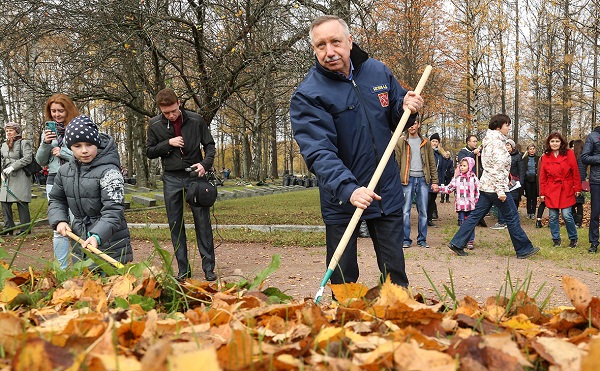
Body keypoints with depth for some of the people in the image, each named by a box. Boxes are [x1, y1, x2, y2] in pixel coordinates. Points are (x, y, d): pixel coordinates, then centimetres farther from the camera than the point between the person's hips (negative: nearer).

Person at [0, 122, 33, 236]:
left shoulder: (24, 143, -3)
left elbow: (28, 158, -14)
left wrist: (13, 167, -19)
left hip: (20, 178, -7)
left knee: (21, 203, -6)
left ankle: (25, 228, 0)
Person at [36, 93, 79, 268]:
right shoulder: (49, 131, 14)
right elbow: (41, 161, 15)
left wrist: (63, 152, -9)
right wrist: (45, 144, -2)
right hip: (54, 181, 5)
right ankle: (62, 270, 15)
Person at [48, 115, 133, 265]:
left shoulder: (109, 171, -14)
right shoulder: (65, 171, 6)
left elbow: (113, 211, -22)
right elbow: (56, 199, 20)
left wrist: (97, 236, -36)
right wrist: (59, 221, 0)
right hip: (79, 243, 6)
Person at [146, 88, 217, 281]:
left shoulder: (195, 120, -4)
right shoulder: (155, 124, 1)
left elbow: (210, 145, 4)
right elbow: (149, 152, 5)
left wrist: (205, 164, -14)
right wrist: (168, 143, -11)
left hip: (195, 176, -2)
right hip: (171, 179, 2)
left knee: (202, 222, -2)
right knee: (175, 225, 4)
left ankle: (209, 267, 5)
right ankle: (183, 269, 13)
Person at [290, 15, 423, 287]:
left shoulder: (378, 71, 1)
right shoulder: (307, 95, -14)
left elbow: (396, 121, 15)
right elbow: (318, 152, -25)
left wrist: (406, 108, -9)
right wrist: (348, 189, -40)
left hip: (387, 193, 3)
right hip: (341, 198, -3)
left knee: (395, 271, 13)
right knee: (343, 278, 9)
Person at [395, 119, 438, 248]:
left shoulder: (425, 142, 13)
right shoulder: (401, 142, 5)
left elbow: (432, 163, 12)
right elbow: (396, 163, 1)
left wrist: (434, 181, 5)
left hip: (423, 179, 2)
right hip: (407, 179, -2)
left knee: (423, 211, 4)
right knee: (405, 211, -3)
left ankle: (422, 239, 13)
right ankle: (405, 240, 5)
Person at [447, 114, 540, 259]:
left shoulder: (489, 141, 16)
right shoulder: (497, 142, -15)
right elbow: (497, 168, -22)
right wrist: (500, 190, -24)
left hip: (485, 186, 10)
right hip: (495, 186, -10)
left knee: (476, 215, 8)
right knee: (512, 217, 1)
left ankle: (457, 243, 6)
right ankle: (524, 249, 11)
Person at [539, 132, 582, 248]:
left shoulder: (569, 154, 0)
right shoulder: (545, 157, 5)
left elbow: (575, 172, 1)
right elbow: (542, 177, 8)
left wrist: (577, 188, -1)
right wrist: (542, 193, 6)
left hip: (566, 190, -2)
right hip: (551, 191, 2)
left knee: (567, 215, -6)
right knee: (553, 216, 3)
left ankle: (573, 238, 14)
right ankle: (556, 240, 17)